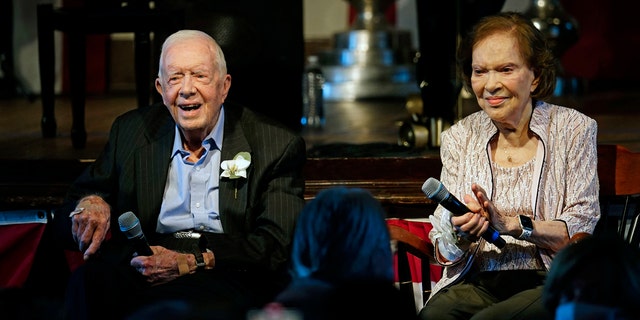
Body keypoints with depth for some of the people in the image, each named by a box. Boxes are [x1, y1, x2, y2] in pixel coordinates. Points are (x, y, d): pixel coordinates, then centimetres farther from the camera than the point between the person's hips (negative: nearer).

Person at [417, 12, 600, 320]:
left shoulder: (573, 129, 3)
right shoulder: (459, 138, 11)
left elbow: (582, 233, -3)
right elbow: (444, 254, 9)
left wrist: (511, 224, -18)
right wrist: (460, 235, -15)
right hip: (477, 282, 2)